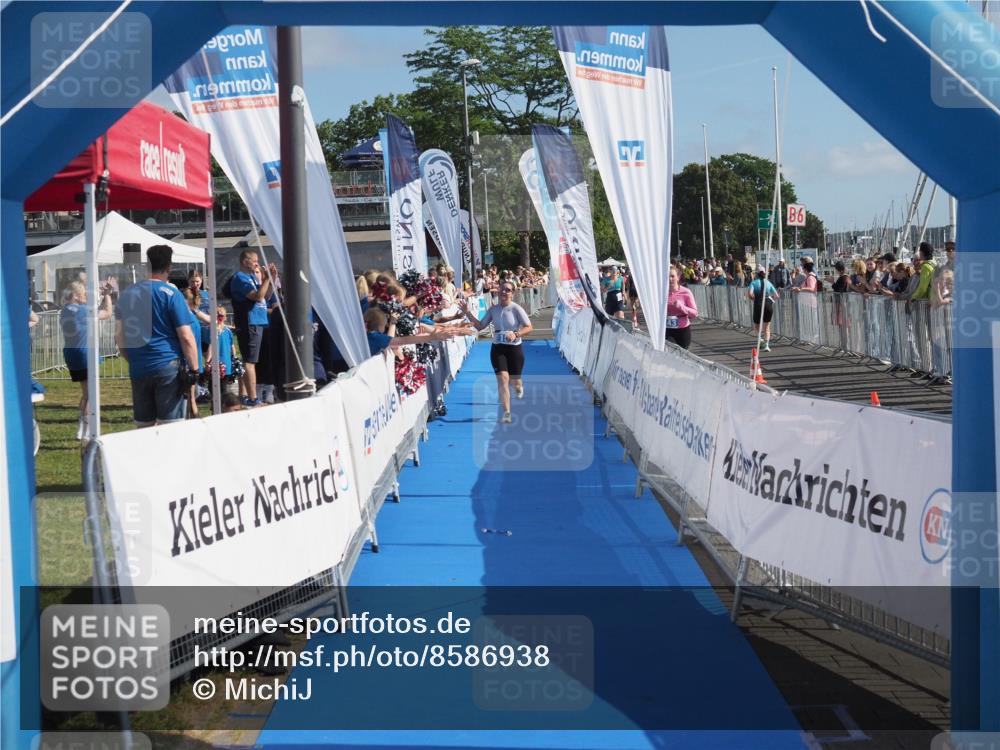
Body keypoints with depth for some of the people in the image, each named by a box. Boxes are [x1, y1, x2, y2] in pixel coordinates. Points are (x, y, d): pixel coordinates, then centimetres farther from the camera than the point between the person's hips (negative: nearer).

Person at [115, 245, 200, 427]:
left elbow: (119, 336, 15)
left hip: (138, 370, 5)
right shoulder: (170, 293, -5)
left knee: (143, 427, 9)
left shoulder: (127, 294, 11)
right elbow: (186, 337, -10)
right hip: (168, 367, -5)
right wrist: (194, 368, -6)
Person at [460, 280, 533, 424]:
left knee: (514, 381, 8)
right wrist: (468, 314, -6)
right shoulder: (493, 309, 1)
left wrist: (516, 334, -30)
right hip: (498, 348, 2)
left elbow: (529, 327, -14)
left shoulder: (516, 309, -11)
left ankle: (519, 386, 50)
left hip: (514, 348, -2)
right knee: (502, 378, -12)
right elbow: (480, 326, 6)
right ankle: (506, 413, -10)